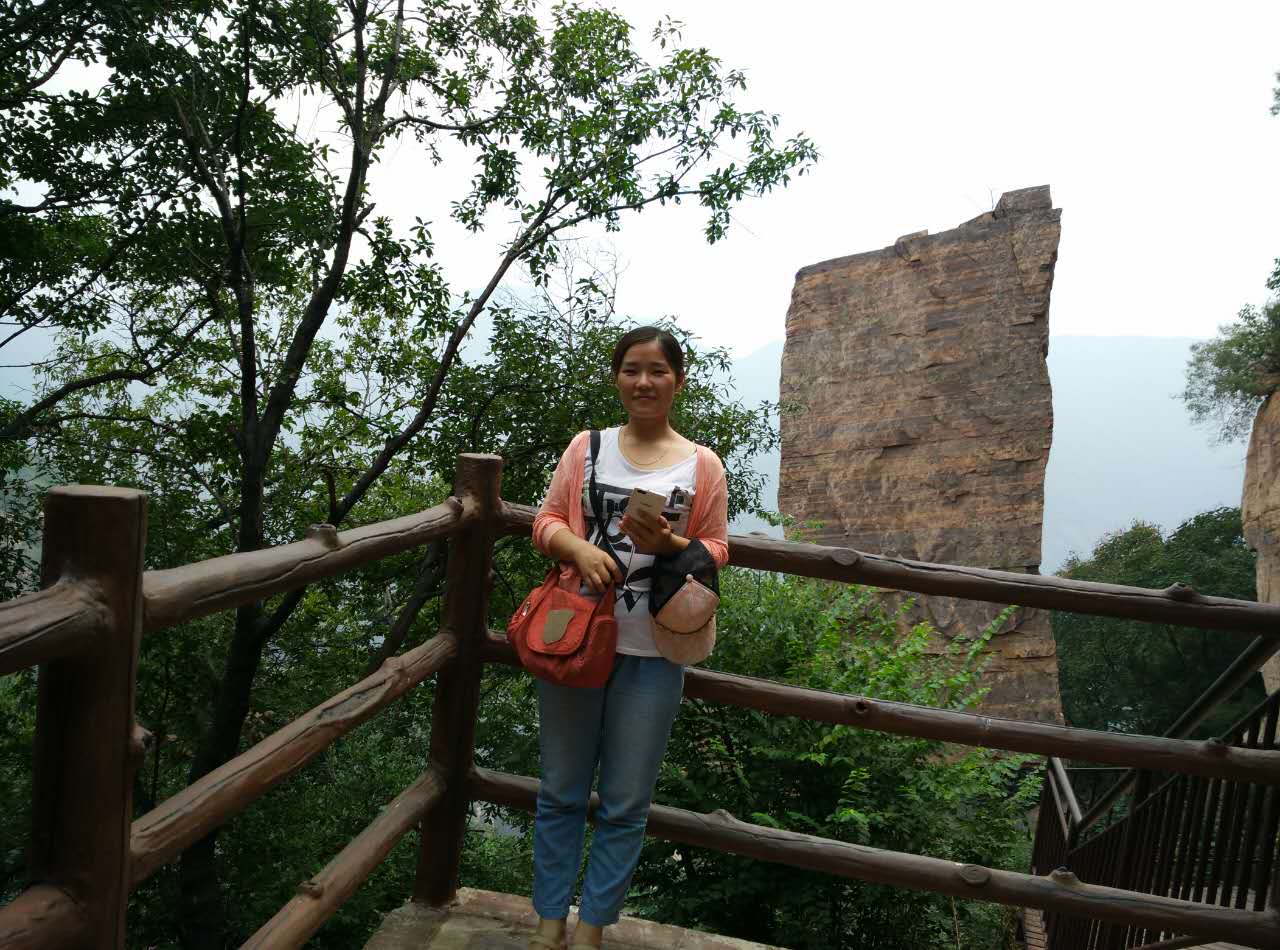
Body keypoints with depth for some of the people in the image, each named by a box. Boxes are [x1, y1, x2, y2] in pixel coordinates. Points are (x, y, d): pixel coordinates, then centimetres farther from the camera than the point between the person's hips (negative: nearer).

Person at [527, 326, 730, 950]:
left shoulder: (702, 465, 2)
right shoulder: (587, 447, 6)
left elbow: (717, 551, 4)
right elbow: (547, 521, 5)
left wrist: (669, 545, -16)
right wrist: (580, 548, -16)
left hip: (651, 655, -1)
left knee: (625, 804, 9)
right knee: (561, 793, 11)